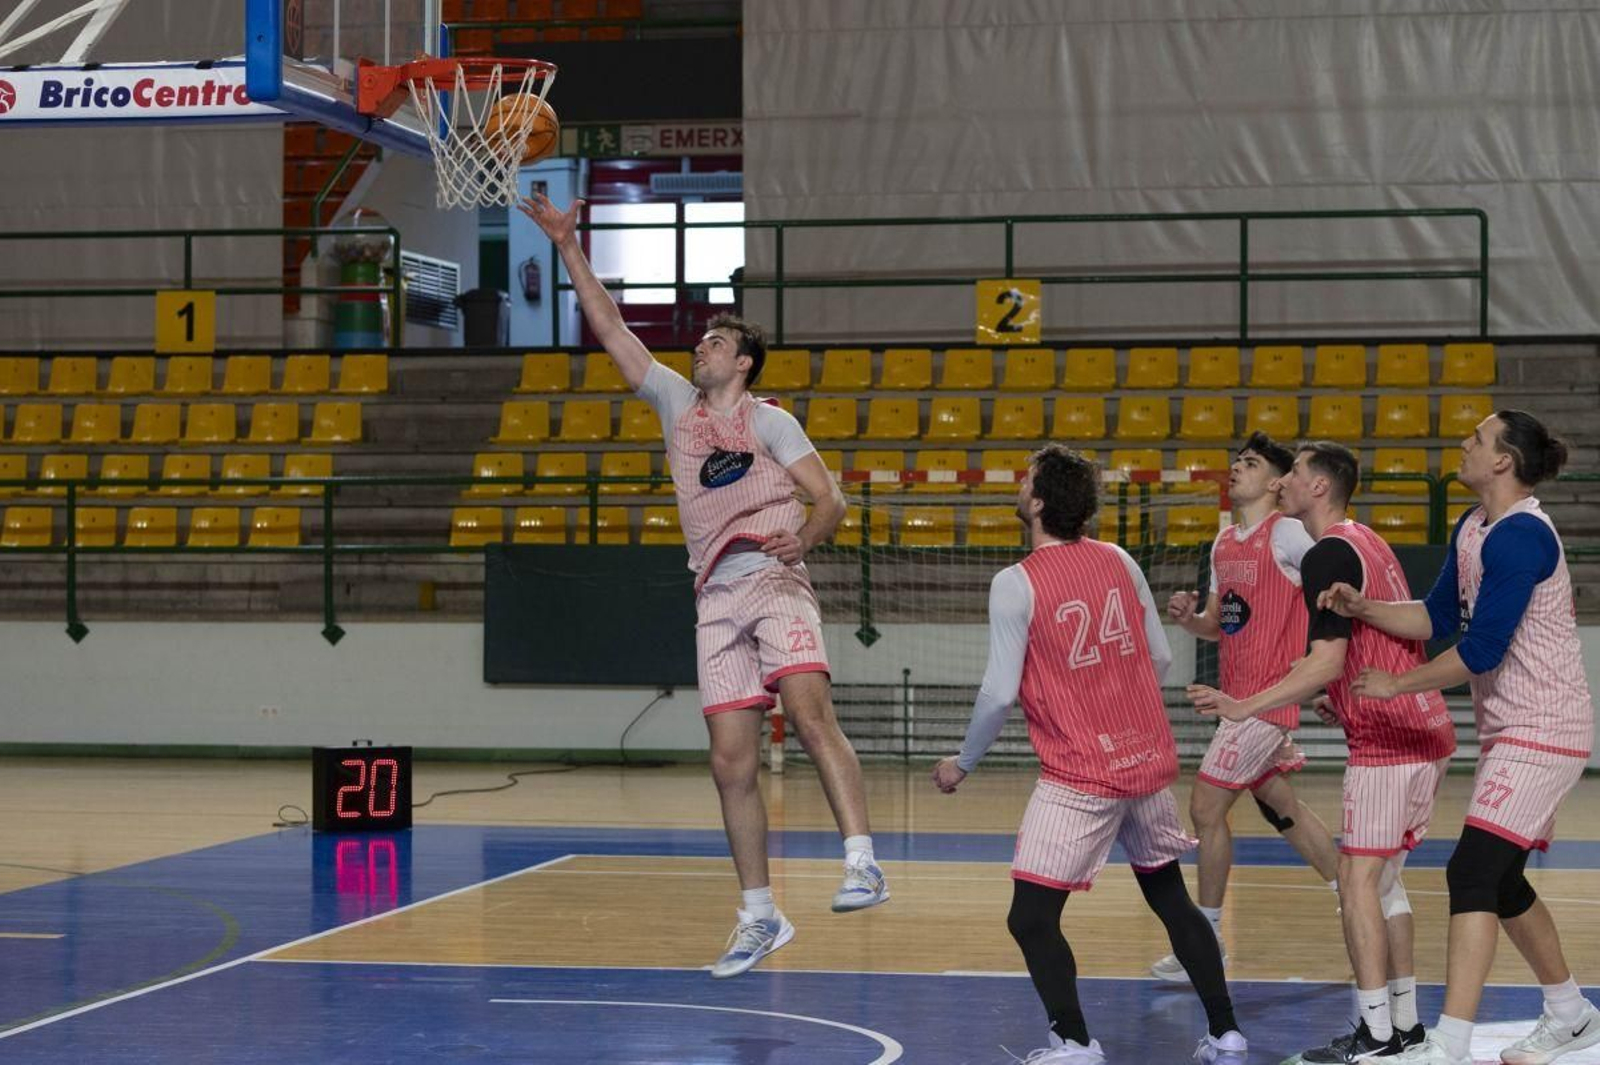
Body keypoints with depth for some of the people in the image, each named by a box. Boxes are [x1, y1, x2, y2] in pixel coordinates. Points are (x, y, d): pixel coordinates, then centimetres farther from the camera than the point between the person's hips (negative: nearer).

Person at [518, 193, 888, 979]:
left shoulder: (770, 420, 5)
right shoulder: (676, 404, 17)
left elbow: (829, 498, -2)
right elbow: (609, 327, 16)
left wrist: (802, 538, -22)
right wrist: (567, 247, 13)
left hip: (774, 582, -5)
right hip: (717, 597, 5)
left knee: (809, 712, -28)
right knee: (731, 762, 2)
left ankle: (861, 862, -35)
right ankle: (759, 916, 10)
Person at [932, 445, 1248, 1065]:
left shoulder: (1016, 584, -12)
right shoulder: (1118, 561, 5)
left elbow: (1000, 693, -13)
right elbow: (1161, 659, 11)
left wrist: (962, 764, 1)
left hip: (1078, 777, -7)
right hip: (1150, 760, 7)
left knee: (1031, 917, -1)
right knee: (1170, 896, 19)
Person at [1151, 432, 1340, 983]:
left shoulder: (1287, 534, -11)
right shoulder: (1224, 544, 13)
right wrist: (1188, 618, -1)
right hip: (1239, 694, 9)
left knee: (1205, 806, -8)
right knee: (1282, 808, 16)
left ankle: (1207, 942, 1)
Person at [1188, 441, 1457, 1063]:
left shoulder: (1327, 555, -13)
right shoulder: (1368, 544, 16)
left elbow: (1327, 663, -20)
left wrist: (1245, 708, -20)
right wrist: (1345, 700, 32)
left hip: (1385, 742, -10)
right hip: (1425, 731, 10)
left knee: (1358, 879, -7)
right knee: (1384, 879, 15)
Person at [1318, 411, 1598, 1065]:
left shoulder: (1520, 536, -21)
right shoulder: (1471, 529, 9)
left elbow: (1481, 650, -25)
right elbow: (1437, 619, 17)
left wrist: (1395, 685, -14)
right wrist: (1364, 610, 0)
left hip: (1541, 732, -10)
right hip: (1506, 728, 10)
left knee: (1472, 873, -17)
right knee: (1500, 881, 17)